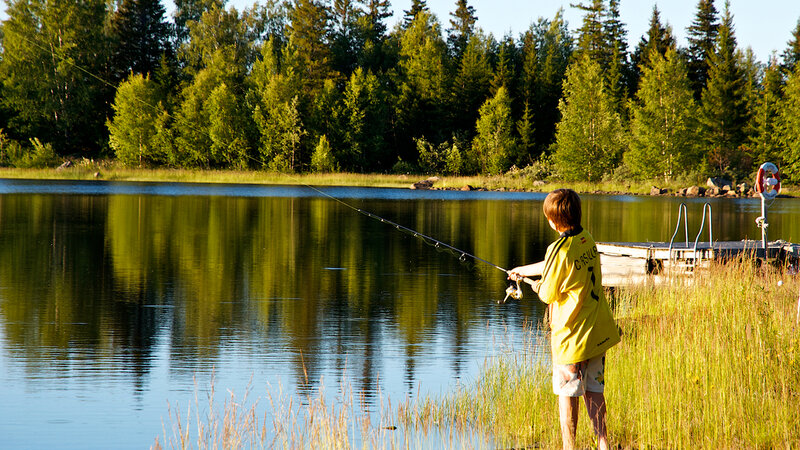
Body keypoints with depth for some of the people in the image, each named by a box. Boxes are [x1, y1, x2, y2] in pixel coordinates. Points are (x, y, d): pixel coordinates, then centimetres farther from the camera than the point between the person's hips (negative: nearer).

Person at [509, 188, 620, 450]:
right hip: (598, 331, 7)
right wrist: (524, 270, 32)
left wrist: (537, 286, 11)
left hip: (570, 335, -7)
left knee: (567, 393, 4)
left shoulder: (560, 250, -20)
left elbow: (548, 295, -12)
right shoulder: (587, 240, 3)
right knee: (593, 390, 15)